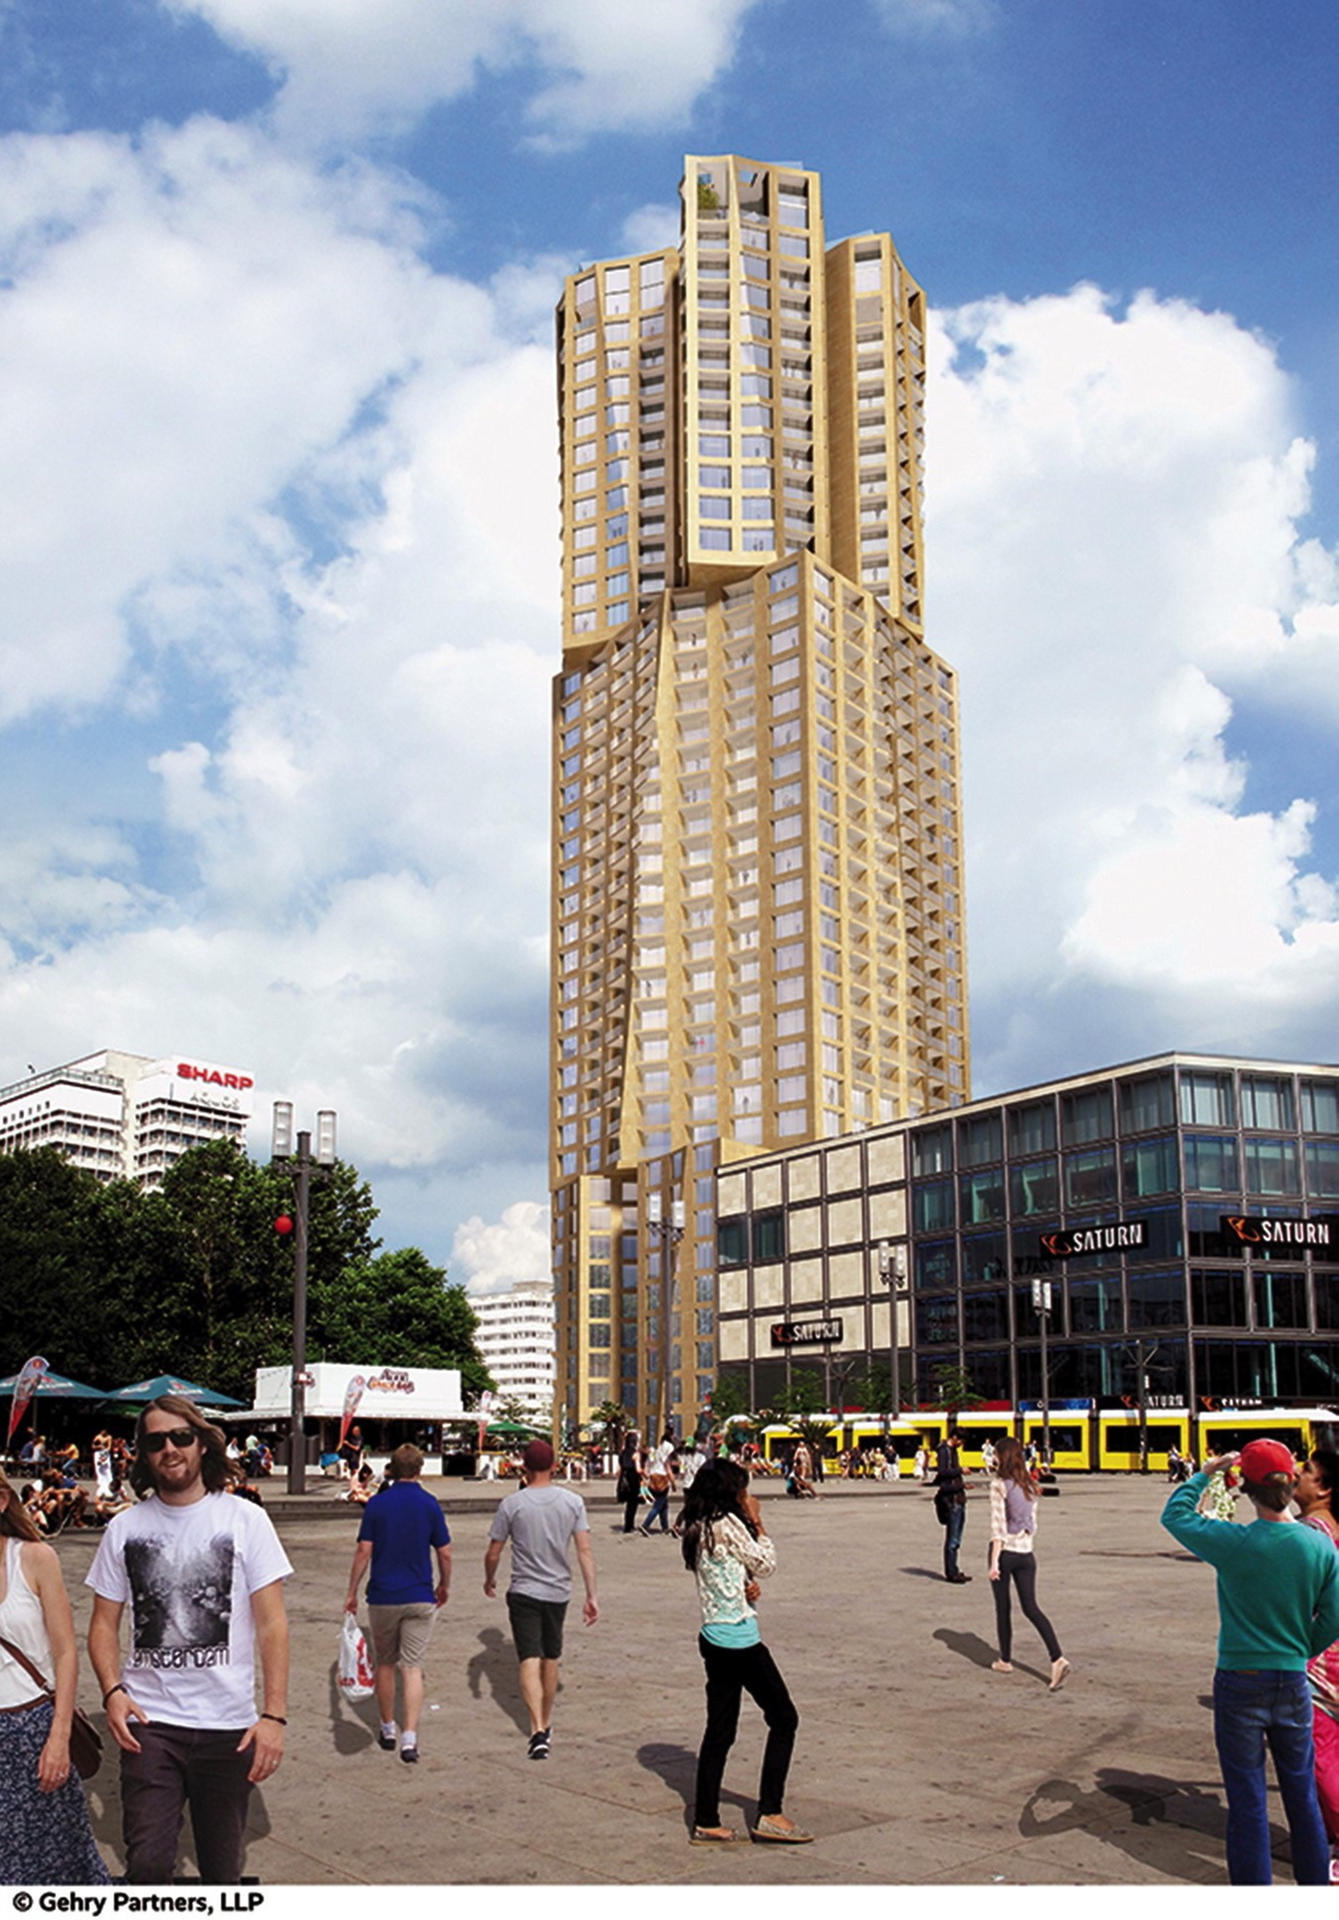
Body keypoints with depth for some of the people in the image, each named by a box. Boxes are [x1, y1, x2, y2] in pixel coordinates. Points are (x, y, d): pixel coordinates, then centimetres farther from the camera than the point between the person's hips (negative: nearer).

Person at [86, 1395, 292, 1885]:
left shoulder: (244, 1520, -1)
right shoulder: (124, 1528, 4)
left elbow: (272, 1623, -3)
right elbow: (104, 1624, 8)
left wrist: (274, 1715, -12)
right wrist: (112, 1691, -10)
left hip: (229, 1726, 0)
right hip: (150, 1721, 1)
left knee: (222, 1870, 10)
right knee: (147, 1865, -10)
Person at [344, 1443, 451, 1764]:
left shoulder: (376, 1504, -4)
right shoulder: (429, 1504, -3)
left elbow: (364, 1551, -6)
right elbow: (444, 1553, 0)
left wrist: (352, 1592, 4)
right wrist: (444, 1586, 17)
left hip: (383, 1596, 0)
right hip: (420, 1598, 0)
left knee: (385, 1664, 16)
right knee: (412, 1667, 2)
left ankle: (388, 1730, 26)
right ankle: (409, 1738, -7)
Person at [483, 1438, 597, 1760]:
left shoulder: (512, 1504, -9)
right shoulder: (573, 1501, -2)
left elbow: (493, 1554, -3)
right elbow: (585, 1551, -6)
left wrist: (489, 1579, 17)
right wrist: (591, 1596, -2)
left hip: (524, 1592, -3)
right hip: (559, 1592, 3)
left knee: (530, 1660, -4)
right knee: (551, 1658, 19)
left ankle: (538, 1731, -17)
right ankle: (546, 1724, 32)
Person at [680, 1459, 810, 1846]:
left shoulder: (698, 1528, 11)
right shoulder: (727, 1524, -16)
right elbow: (765, 1564, -6)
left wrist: (748, 1585, 1)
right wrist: (757, 1522, 2)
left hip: (714, 1637, 9)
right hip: (740, 1639, -9)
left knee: (720, 1729, 12)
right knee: (783, 1718, 4)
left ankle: (706, 1823, 13)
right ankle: (769, 1814, 4)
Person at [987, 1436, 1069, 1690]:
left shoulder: (999, 1484, -11)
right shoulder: (1030, 1485, 9)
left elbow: (998, 1525, -15)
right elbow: (1032, 1523, 14)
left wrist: (994, 1562, -15)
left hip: (1005, 1551, -5)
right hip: (1026, 1553, 5)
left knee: (1002, 1607, 11)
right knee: (1031, 1607, 3)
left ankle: (1005, 1660, 22)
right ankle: (1057, 1658, -13)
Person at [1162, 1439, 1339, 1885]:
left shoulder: (1233, 1544, -17)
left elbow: (1174, 1514, -1)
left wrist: (1205, 1473, 10)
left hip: (1240, 1683, -3)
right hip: (1293, 1682, 3)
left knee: (1247, 1798, 6)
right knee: (1302, 1794, 18)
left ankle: (1253, 1884, 13)